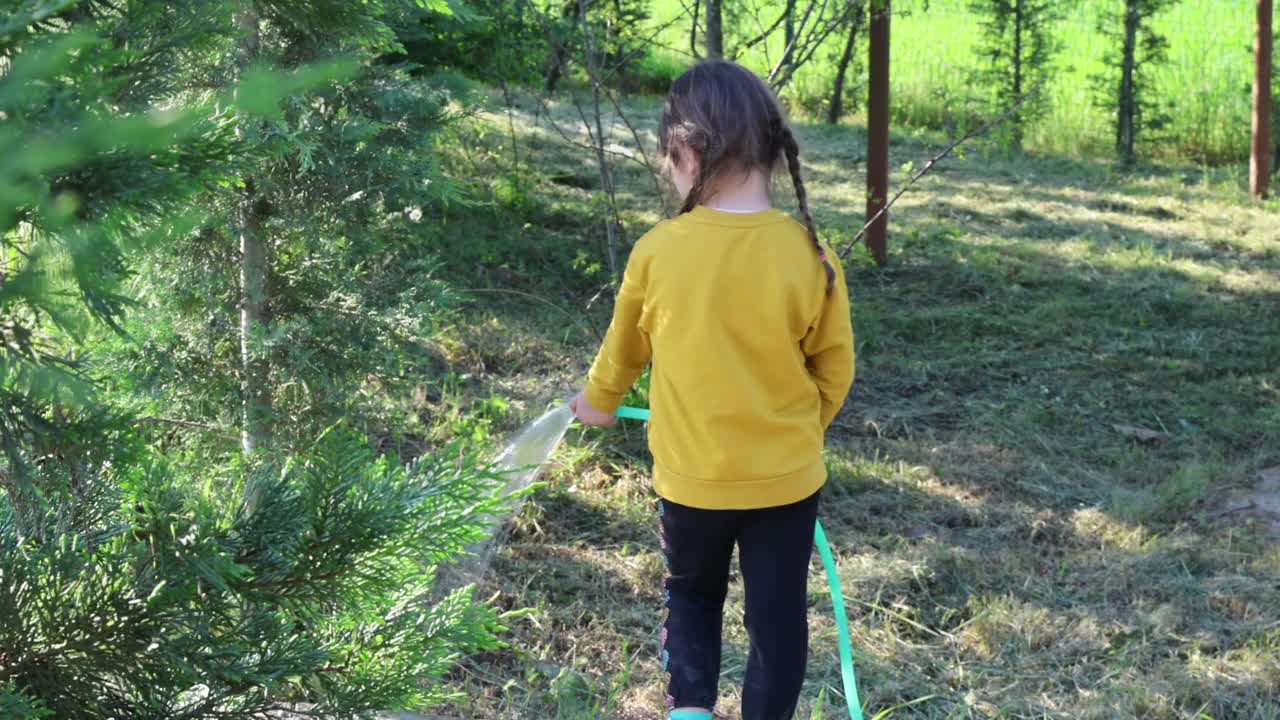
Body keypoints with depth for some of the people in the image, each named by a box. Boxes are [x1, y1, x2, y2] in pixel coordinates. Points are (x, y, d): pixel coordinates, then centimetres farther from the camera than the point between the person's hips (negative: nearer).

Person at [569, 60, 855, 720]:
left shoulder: (657, 250, -13)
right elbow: (835, 367, -2)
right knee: (778, 614, 14)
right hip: (787, 475, 0)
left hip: (691, 476, 1)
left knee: (692, 593, 24)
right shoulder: (808, 254, -13)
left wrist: (599, 401, 25)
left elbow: (625, 346, 5)